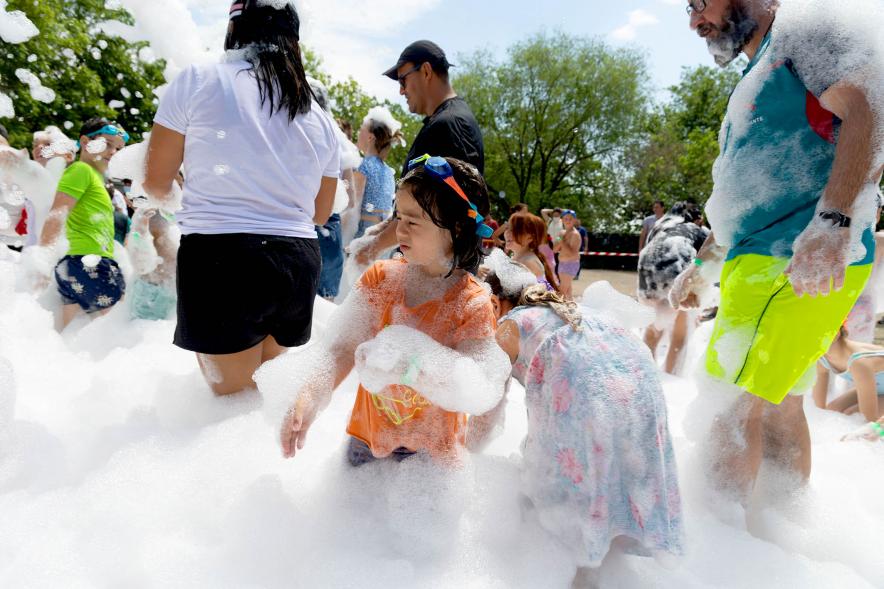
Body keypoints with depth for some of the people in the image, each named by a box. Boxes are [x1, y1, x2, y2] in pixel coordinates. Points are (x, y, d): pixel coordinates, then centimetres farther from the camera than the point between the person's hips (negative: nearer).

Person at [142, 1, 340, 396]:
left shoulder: (197, 81, 0)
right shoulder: (320, 120, 12)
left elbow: (157, 184, 5)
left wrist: (167, 200, 29)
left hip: (221, 259, -4)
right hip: (299, 263, 5)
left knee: (232, 393, 8)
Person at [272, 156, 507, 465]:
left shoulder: (473, 305, -19)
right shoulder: (380, 277, -8)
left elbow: (479, 393, -27)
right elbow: (344, 345, -15)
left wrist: (411, 367, -43)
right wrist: (311, 391, -34)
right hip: (367, 431, 4)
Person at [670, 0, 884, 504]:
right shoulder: (756, 79, 27)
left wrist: (831, 222, -29)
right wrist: (701, 268, 23)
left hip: (799, 262, -10)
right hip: (762, 260, 10)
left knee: (732, 405, -10)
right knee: (778, 403, 15)